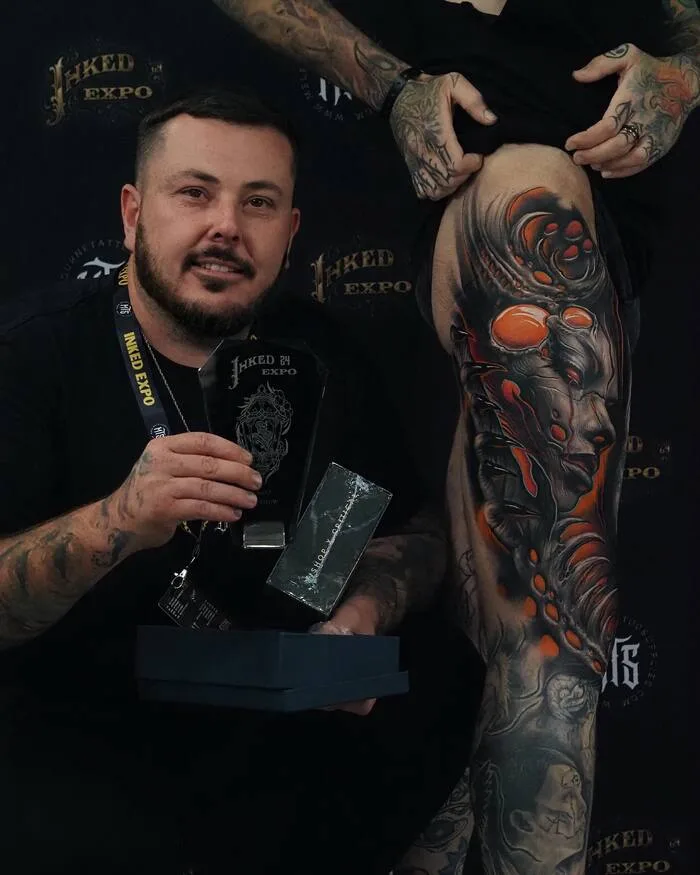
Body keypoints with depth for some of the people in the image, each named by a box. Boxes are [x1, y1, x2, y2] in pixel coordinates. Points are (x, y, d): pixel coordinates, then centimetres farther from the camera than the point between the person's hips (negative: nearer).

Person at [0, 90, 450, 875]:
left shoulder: (316, 355, 3)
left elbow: (411, 532, 9)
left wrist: (360, 616, -12)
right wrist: (116, 524, -36)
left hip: (279, 723, 5)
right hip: (78, 738, -4)